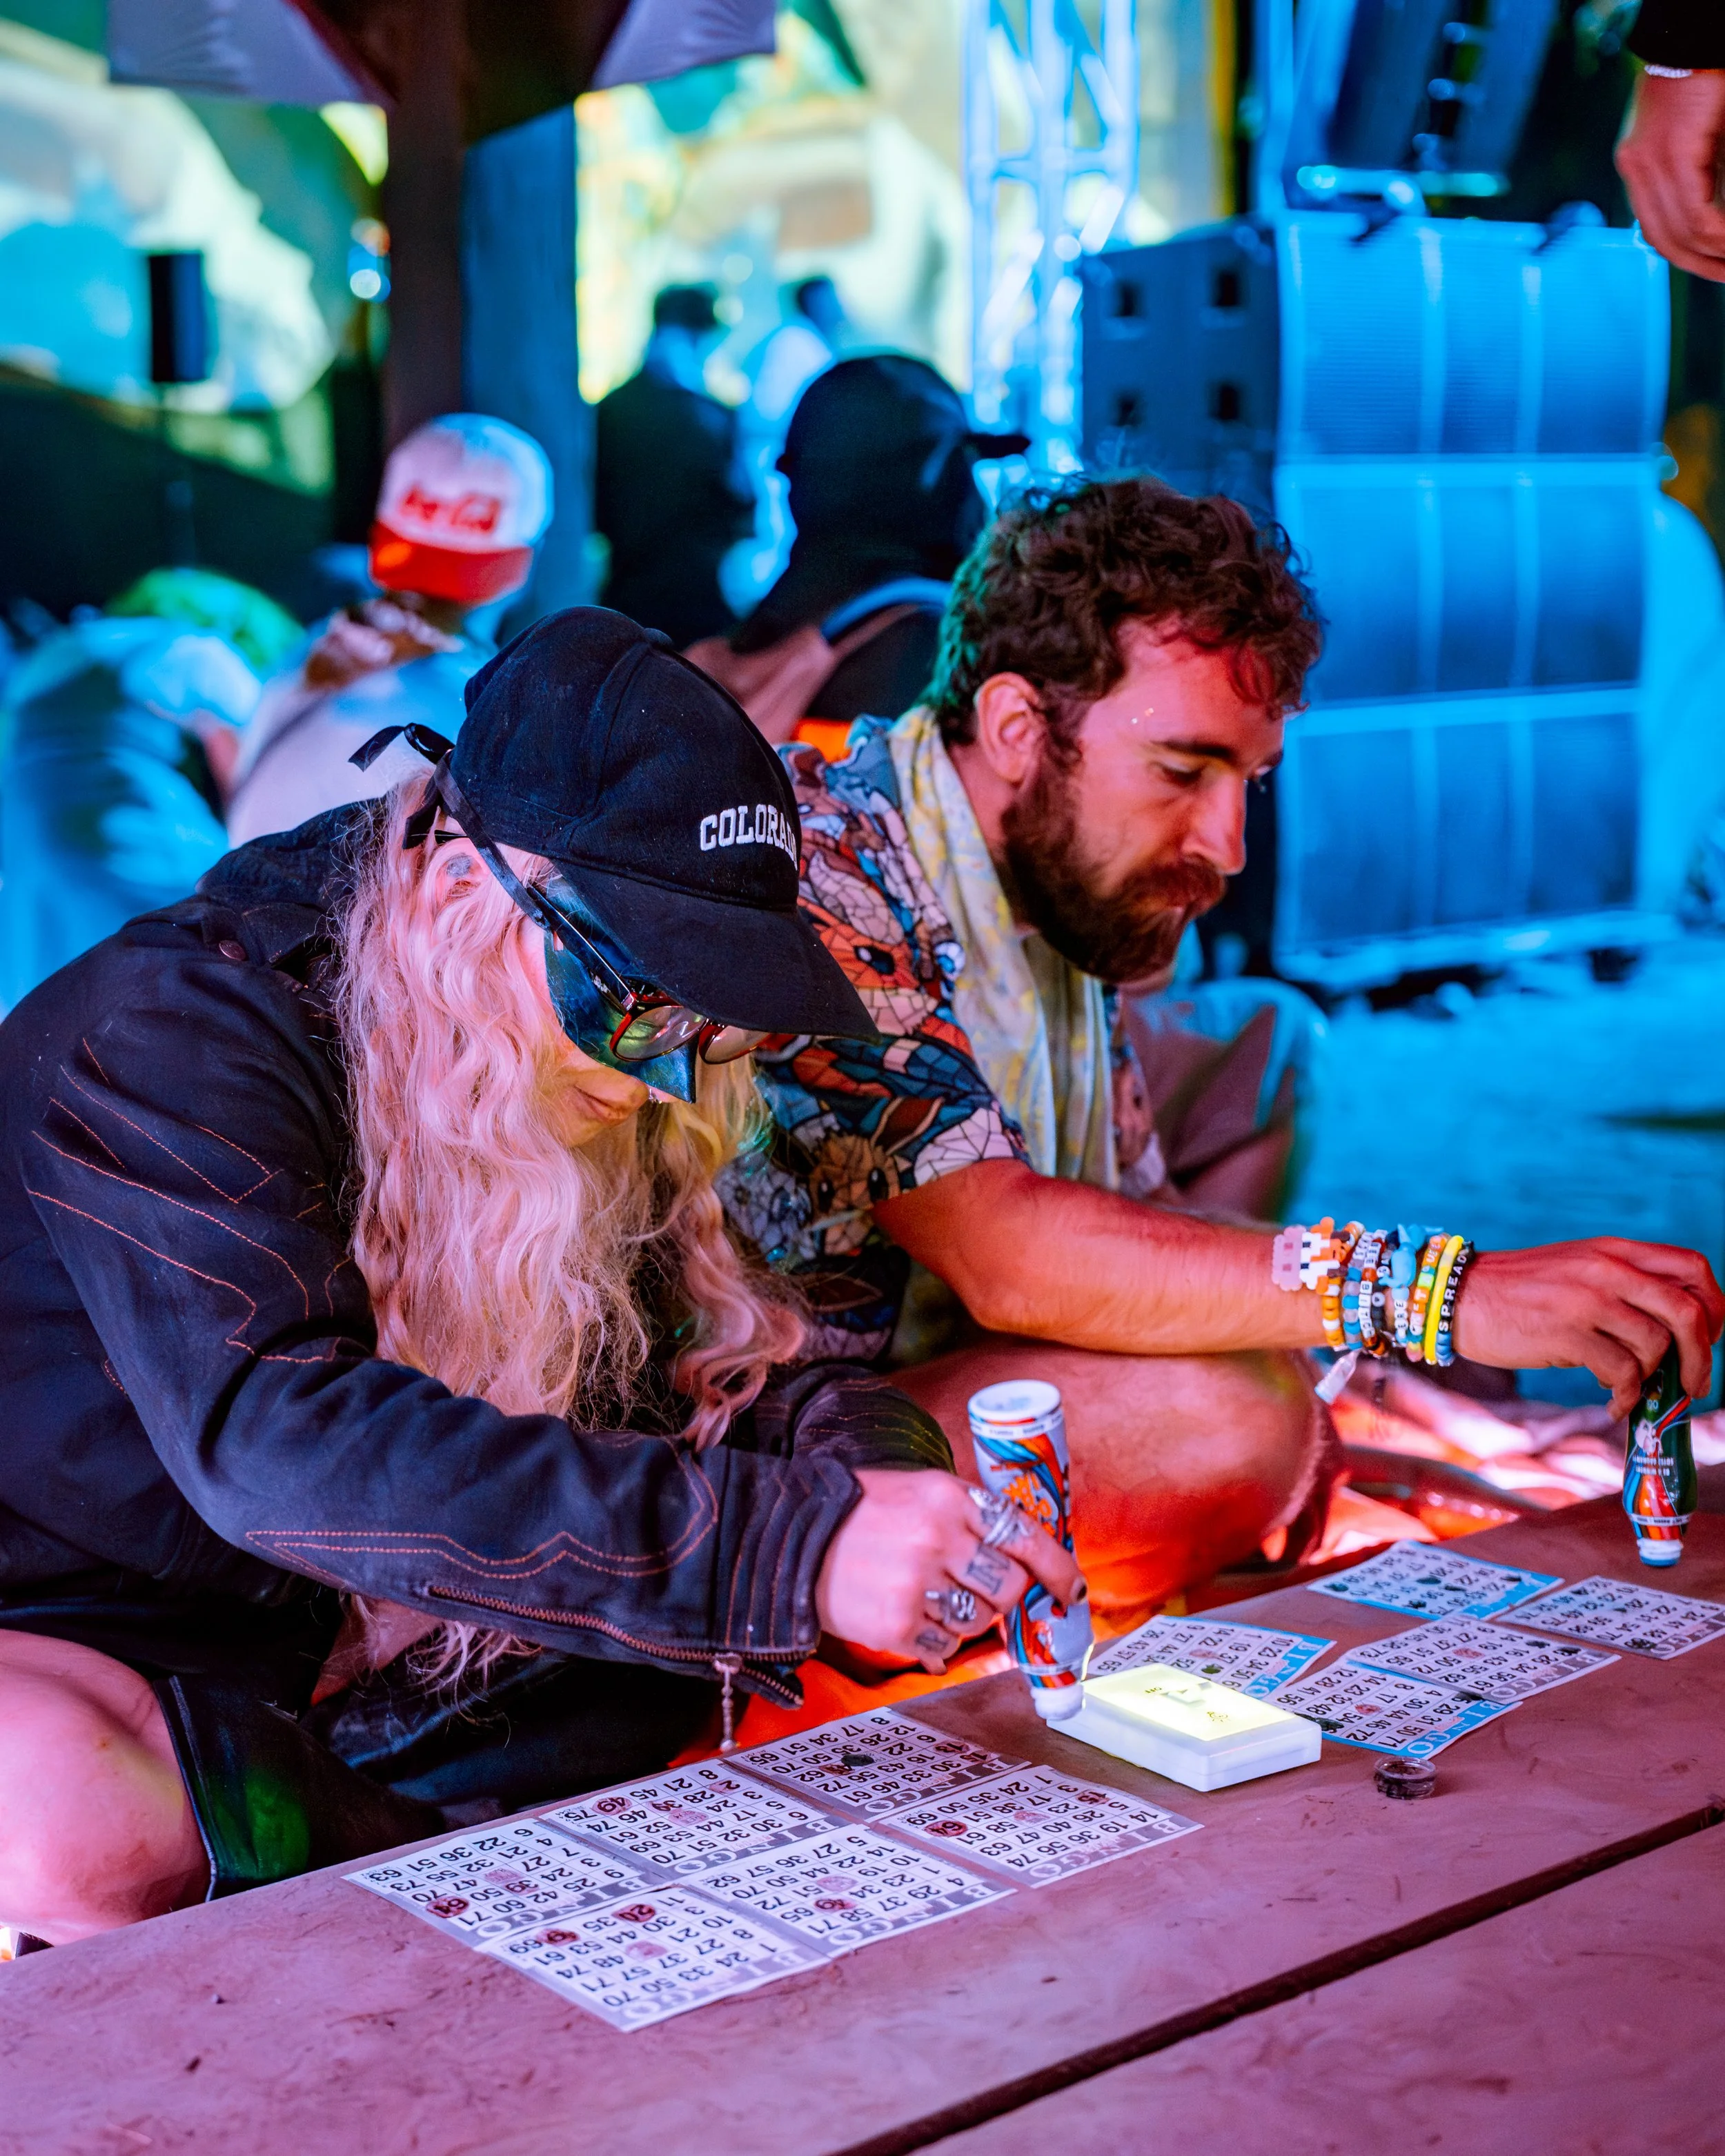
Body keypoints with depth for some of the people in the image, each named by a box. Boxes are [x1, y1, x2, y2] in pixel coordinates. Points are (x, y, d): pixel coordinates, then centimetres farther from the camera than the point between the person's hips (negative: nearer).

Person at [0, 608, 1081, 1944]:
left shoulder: (581, 1078, 0)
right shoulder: (166, 1038, -24)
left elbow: (708, 1359, 2)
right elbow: (280, 1439, -38)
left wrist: (873, 1461, -23)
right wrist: (784, 1543, -44)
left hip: (373, 1657, 6)